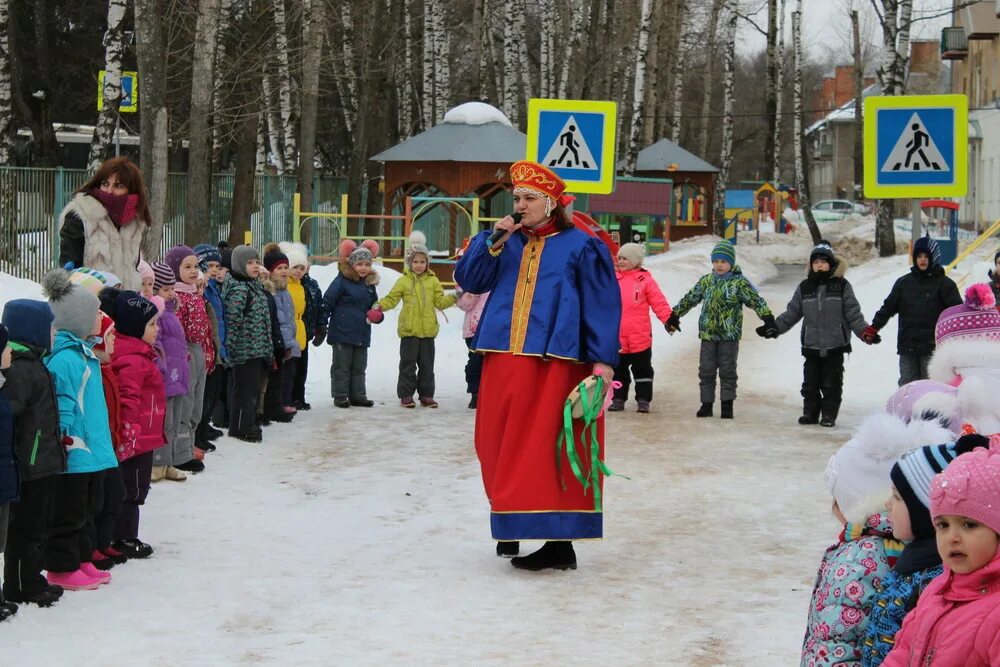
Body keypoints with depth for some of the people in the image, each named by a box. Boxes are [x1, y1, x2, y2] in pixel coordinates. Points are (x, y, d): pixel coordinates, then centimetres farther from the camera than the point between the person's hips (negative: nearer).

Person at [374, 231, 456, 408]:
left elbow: (440, 301, 6)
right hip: (409, 330, -2)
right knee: (408, 364, 2)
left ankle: (426, 395, 16)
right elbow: (391, 299, 1)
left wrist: (453, 298, -10)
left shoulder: (433, 281, 7)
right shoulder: (403, 281, 1)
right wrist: (379, 306, -16)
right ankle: (406, 395, 8)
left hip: (428, 330, 2)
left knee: (427, 364, 8)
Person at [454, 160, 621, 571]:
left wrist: (603, 360, -12)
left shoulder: (580, 247, 1)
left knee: (550, 452, -8)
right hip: (504, 363, 6)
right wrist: (492, 242, -5)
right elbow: (468, 279, 9)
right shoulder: (507, 243, 17)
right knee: (501, 446, 8)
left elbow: (602, 306, -3)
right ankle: (509, 524, 24)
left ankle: (560, 541, -7)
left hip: (555, 363, -5)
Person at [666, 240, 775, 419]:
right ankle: (706, 403, 15)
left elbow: (756, 301, -12)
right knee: (706, 370, 6)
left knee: (728, 370, 1)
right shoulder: (706, 281, 7)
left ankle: (727, 405, 8)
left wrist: (768, 319, -24)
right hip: (708, 334, 4)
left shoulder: (739, 282, -6)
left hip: (729, 335, -4)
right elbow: (689, 299, 18)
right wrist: (674, 316, 22)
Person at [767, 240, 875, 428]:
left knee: (831, 383, 3)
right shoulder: (805, 287, 7)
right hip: (811, 346, 3)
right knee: (810, 382, 7)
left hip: (835, 345, -2)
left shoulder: (842, 286, -1)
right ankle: (810, 412, 19)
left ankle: (829, 415, 12)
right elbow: (791, 313, 10)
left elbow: (854, 315, -1)